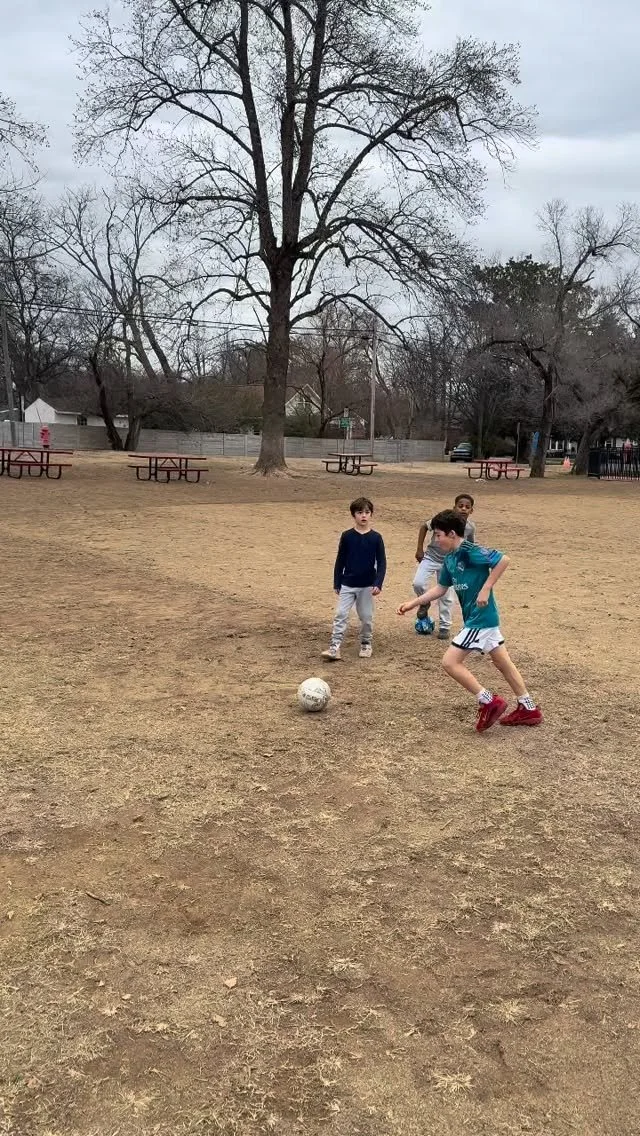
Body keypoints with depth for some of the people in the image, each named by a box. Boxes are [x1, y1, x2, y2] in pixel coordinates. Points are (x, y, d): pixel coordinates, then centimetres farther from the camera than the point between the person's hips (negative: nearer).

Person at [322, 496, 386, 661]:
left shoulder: (376, 538, -4)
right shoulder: (347, 536, -2)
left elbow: (381, 562, -1)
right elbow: (340, 561, 4)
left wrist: (378, 584, -11)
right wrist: (336, 584, 5)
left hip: (367, 586, 0)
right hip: (347, 585, 0)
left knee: (366, 617, 9)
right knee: (341, 614, -6)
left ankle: (366, 644, 27)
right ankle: (335, 647, -9)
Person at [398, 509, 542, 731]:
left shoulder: (469, 551, -19)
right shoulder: (450, 558, 9)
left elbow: (503, 560, -24)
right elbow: (440, 588, 18)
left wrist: (485, 590, -24)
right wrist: (412, 604, 14)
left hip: (480, 619, -10)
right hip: (483, 619, 10)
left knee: (450, 662, -8)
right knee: (503, 662, 16)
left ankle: (489, 702, -2)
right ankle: (529, 709, 26)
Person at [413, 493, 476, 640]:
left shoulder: (470, 527, -13)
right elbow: (424, 526, -6)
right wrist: (419, 549, -6)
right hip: (431, 557, -2)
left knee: (446, 597, 5)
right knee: (418, 583, -20)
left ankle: (445, 627, 22)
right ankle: (424, 603, 13)